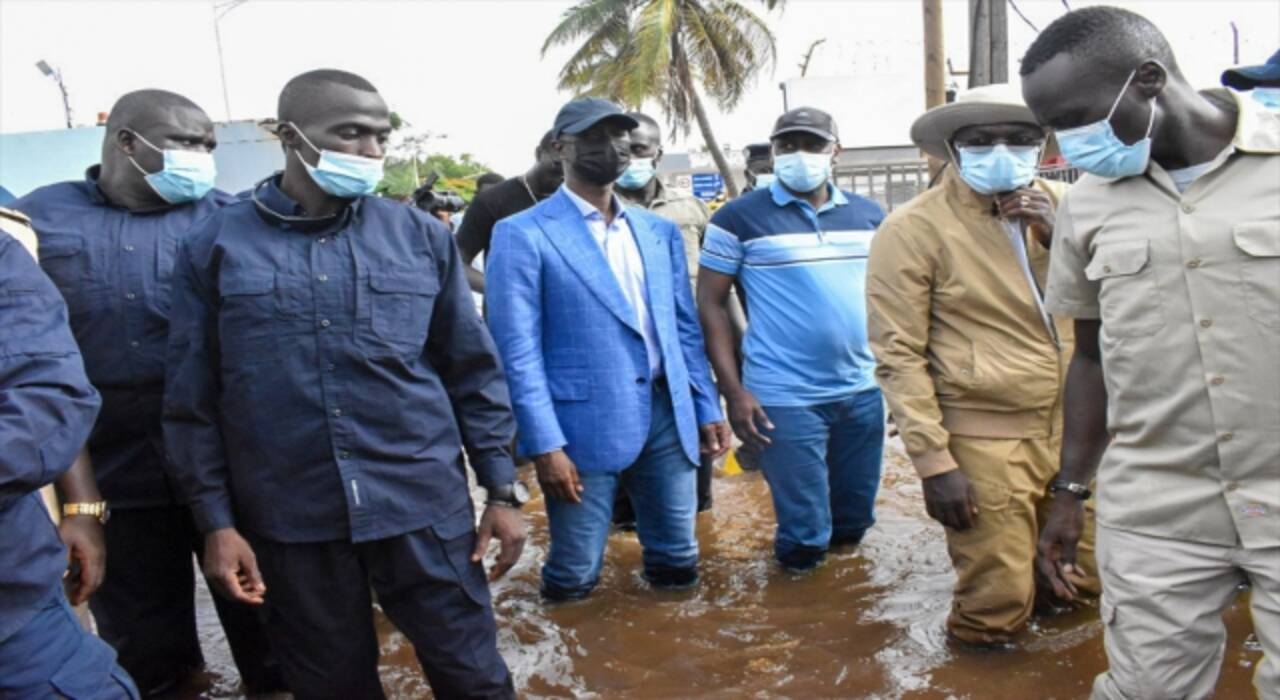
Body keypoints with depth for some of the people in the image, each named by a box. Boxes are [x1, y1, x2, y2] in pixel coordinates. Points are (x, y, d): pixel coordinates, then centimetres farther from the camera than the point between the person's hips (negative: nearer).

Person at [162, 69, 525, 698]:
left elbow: (473, 373, 5)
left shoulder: (421, 236, 2)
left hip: (424, 505, 0)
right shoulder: (214, 245, 0)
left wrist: (502, 490, 2)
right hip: (288, 522, 0)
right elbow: (192, 401, 2)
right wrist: (215, 522, 0)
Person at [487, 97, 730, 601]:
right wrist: (545, 443, -16)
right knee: (574, 577, 7)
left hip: (666, 416, 5)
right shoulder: (522, 234, -6)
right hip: (583, 426, -5)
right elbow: (517, 350, -11)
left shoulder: (661, 232, 13)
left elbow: (685, 328, 16)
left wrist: (707, 408, 11)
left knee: (678, 562, 15)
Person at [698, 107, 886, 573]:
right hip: (785, 398, -5)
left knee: (855, 520, 18)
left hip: (863, 391, 5)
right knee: (805, 535, 2)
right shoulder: (739, 218, -6)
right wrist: (734, 392, -12)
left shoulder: (868, 215, 7)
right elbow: (710, 304, -6)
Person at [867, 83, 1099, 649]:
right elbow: (898, 355, -13)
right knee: (998, 613, 3)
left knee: (1087, 579, 17)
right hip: (985, 443, -5)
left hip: (1074, 429, 6)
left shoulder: (1059, 205, 7)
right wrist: (932, 460, -16)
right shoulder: (914, 228, -10)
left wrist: (1057, 238, -11)